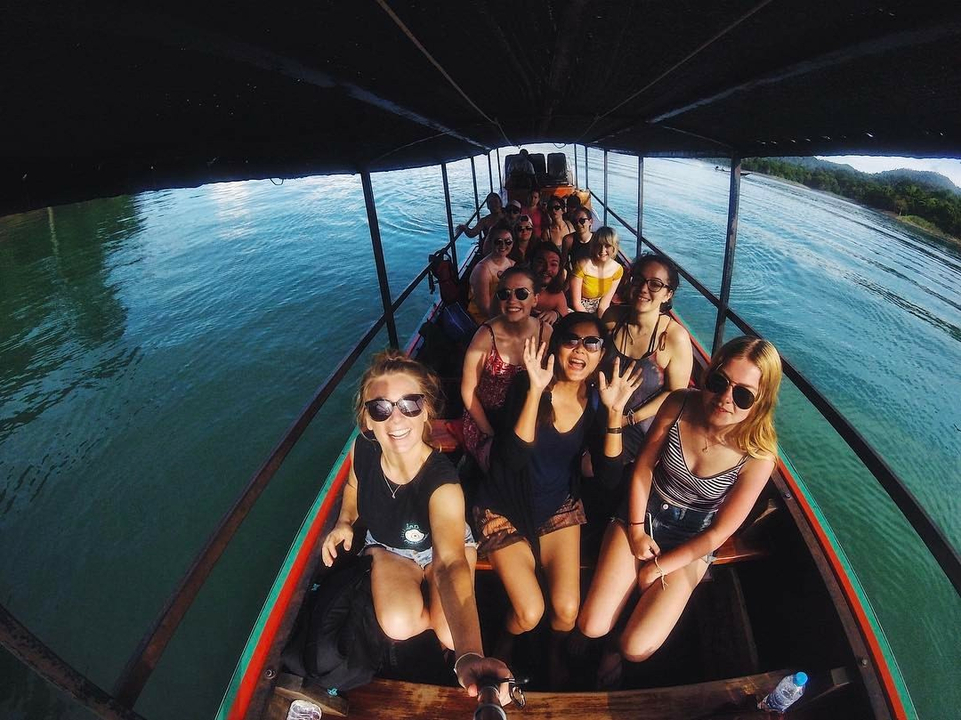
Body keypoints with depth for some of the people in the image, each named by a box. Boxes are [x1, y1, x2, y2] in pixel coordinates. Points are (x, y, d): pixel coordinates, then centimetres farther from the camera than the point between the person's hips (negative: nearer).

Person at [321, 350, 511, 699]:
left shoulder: (441, 483, -40)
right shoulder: (362, 450, -26)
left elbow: (450, 564, -55)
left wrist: (469, 654, -69)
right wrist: (344, 522, -14)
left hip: (444, 546, -2)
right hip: (388, 547, 2)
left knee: (453, 635, -18)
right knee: (398, 625, -24)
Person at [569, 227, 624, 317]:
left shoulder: (617, 269, -6)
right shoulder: (582, 265, -18)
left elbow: (605, 302, -2)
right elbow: (576, 302, -14)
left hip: (598, 312, 4)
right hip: (578, 311, -3)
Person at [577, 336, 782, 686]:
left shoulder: (758, 455, -24)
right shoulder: (679, 405, -20)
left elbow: (719, 532, -14)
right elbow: (644, 466, -5)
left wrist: (659, 567, -7)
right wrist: (636, 530, -5)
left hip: (692, 541, -1)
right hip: (644, 513, 2)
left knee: (636, 648, -10)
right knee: (591, 627, -6)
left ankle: (619, 651, 26)